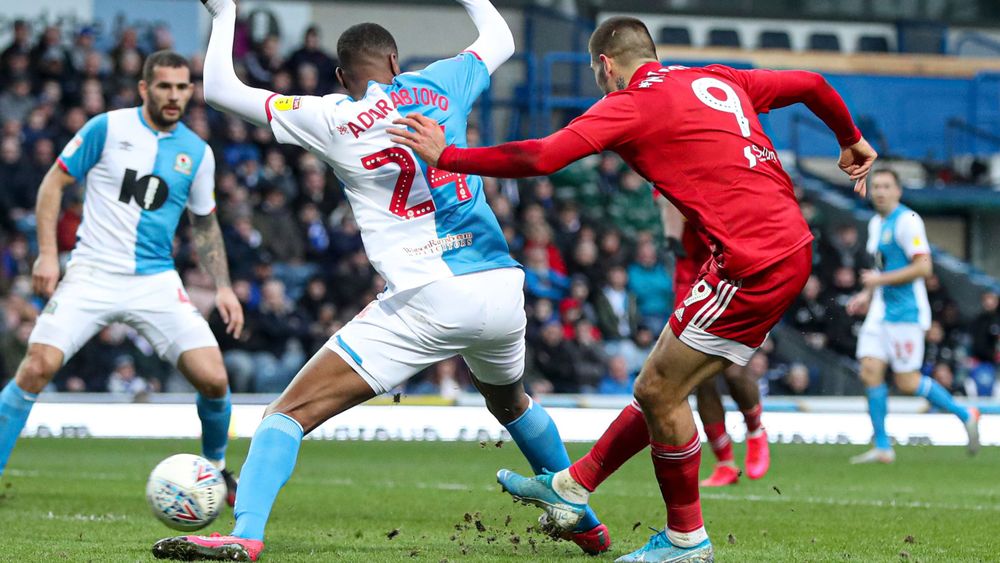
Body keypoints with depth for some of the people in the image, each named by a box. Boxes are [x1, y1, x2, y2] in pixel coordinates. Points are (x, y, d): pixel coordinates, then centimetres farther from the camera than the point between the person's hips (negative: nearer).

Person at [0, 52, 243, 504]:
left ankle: (215, 469, 19)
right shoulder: (107, 128, -3)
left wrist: (222, 287, 11)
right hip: (92, 275, -3)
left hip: (156, 281, 3)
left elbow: (204, 224, 20)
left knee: (214, 380, -9)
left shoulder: (197, 153, 7)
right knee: (37, 367, -19)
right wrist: (47, 253, -7)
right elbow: (54, 183, 2)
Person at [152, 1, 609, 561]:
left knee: (289, 413, -4)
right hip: (503, 286, 5)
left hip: (429, 301, -5)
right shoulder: (437, 87, 12)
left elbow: (220, 89, 8)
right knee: (512, 402, 36)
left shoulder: (331, 119, 2)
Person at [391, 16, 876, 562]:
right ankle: (572, 487, 25)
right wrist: (851, 141, 43)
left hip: (755, 265, -9)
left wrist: (445, 156, -8)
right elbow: (811, 83, 24)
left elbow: (541, 157, -17)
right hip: (789, 246, 9)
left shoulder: (631, 104, -6)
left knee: (659, 392, 1)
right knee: (659, 387, 16)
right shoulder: (718, 80, 17)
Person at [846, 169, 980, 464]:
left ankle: (965, 415, 12)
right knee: (870, 371, -3)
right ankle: (883, 448, 1)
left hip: (906, 313, -8)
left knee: (907, 382, -6)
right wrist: (867, 294, 15)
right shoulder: (876, 223, 14)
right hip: (880, 311, 8)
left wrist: (880, 280, -17)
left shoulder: (907, 221, -13)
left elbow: (922, 267, -19)